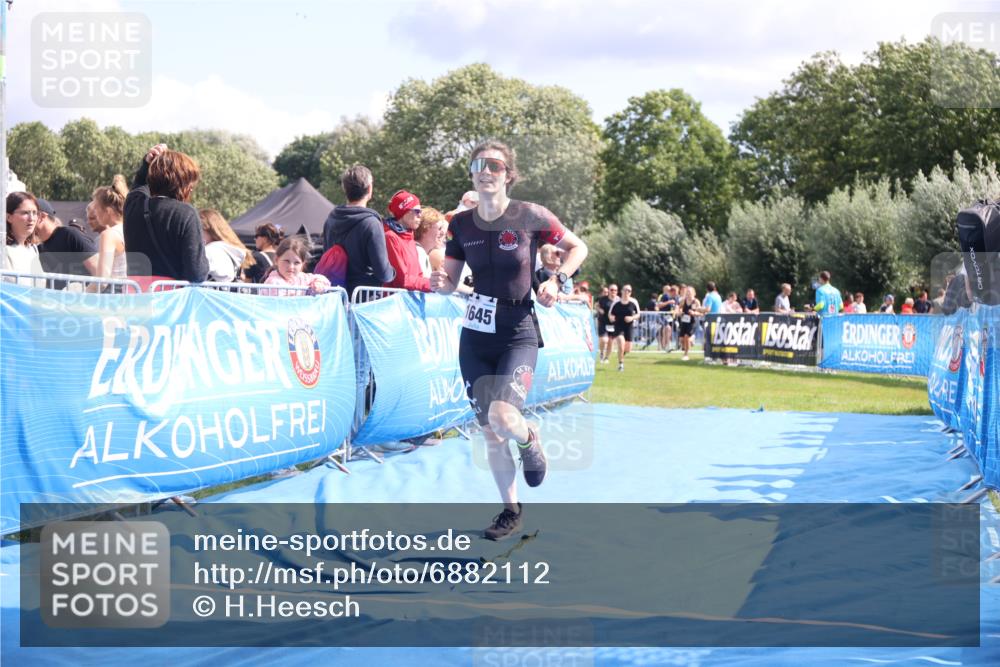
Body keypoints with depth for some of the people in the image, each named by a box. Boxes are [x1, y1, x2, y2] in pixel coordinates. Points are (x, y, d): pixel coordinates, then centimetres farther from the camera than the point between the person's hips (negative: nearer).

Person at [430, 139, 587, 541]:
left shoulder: (530, 217, -10)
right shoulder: (461, 225, 0)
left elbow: (577, 247, 3)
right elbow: (450, 281, 8)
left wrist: (556, 280, -13)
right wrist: (439, 282, -15)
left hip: (518, 333, -4)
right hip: (475, 337, 4)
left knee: (501, 417, -25)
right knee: (490, 433, 8)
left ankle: (529, 440, 12)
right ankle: (511, 510, 25)